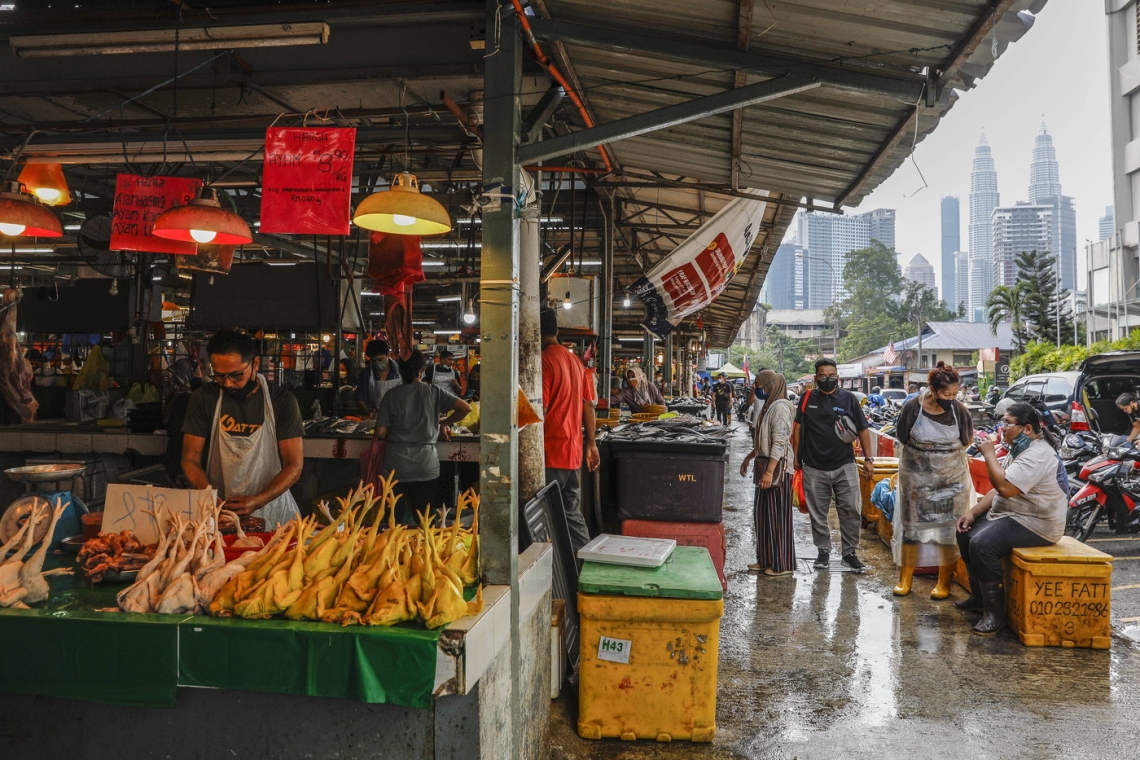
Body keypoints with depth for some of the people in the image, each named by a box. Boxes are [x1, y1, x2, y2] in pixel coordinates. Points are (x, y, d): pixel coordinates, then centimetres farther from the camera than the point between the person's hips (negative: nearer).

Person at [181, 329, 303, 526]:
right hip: (217, 511, 1)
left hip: (271, 509, -1)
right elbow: (190, 460, 4)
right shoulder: (203, 399, 2)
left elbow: (294, 465, -3)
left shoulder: (282, 401, -2)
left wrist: (257, 501, -18)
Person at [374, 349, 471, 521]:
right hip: (426, 466, 0)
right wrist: (445, 423, 10)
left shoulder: (391, 395, -1)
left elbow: (380, 432, -4)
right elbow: (466, 408, -4)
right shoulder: (433, 392, -1)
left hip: (395, 466, 0)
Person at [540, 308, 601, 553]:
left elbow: (540, 411, -18)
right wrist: (591, 444, 20)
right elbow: (588, 406, 14)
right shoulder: (575, 361, 12)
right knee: (572, 515, 15)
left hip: (551, 453, -8)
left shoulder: (544, 360, -13)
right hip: (572, 453, 8)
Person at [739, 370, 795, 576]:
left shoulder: (780, 407, -16)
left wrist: (769, 471, -26)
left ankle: (782, 565, 6)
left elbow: (780, 443, -22)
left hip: (777, 467, -10)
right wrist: (749, 457, 25)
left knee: (777, 515, -3)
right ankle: (766, 560, 22)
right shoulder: (768, 406, 14)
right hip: (765, 464, 10)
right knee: (761, 513, 13)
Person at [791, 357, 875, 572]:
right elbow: (798, 428, 8)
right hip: (814, 468, 1)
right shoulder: (808, 399, 3)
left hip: (844, 466, 0)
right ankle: (823, 551, 24)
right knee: (818, 514, 9)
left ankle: (849, 552, 16)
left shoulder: (849, 399, 1)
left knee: (850, 511, 1)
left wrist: (868, 459, 1)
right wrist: (796, 457, 6)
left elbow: (862, 430, 4)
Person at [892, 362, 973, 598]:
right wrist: (925, 457, 1)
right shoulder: (913, 407, -15)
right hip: (917, 478, -1)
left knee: (949, 528, 5)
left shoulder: (959, 410, -10)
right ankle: (905, 578, 19)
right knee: (912, 525, 8)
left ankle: (944, 582, 18)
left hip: (951, 479, 1)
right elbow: (902, 438, -2)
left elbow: (965, 441, 6)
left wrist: (946, 455, 4)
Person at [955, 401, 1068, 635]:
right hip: (1012, 516, 11)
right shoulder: (1020, 449, 13)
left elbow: (1005, 487, -32)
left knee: (982, 544, -28)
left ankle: (995, 612, -16)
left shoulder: (1037, 454, -22)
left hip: (1036, 525, -11)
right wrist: (973, 512, 6)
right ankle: (979, 595, 22)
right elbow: (999, 489, 16)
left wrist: (989, 454, -20)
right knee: (966, 533, 10)